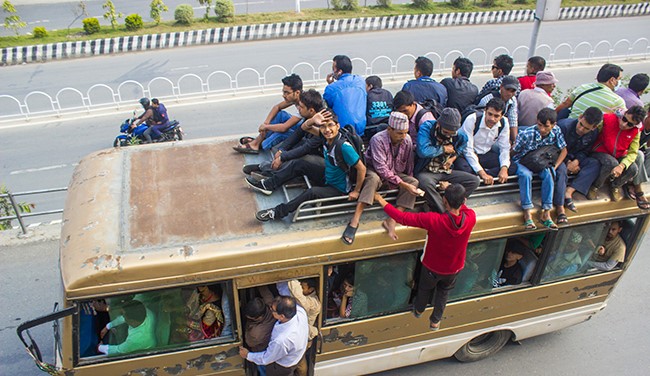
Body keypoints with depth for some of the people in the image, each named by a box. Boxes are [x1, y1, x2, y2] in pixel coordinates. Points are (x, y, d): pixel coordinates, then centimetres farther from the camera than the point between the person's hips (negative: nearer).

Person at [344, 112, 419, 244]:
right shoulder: (378, 140, -24)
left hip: (396, 175, 5)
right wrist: (402, 184, -31)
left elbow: (409, 164, 6)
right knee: (373, 178, -40)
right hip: (375, 172, -5)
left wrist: (409, 181, -3)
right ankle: (355, 220, -44)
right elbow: (381, 168, -29)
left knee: (414, 182, -21)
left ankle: (391, 221, -27)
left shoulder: (407, 140, -7)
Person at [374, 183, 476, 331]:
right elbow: (461, 206, -3)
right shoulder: (471, 217, -30)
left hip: (432, 267, -2)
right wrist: (453, 192, 3)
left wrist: (381, 200, -22)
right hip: (454, 268, 2)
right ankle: (435, 321, 51)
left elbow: (402, 217, -32)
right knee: (443, 291, 32)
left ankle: (419, 310, 59)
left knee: (425, 288, 30)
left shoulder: (434, 220, -40)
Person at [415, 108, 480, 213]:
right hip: (426, 172, -5)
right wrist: (444, 149, -19)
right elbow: (423, 151, -34)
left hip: (446, 171, 5)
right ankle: (444, 212, -21)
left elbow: (462, 146, 24)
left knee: (474, 180, -9)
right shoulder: (426, 128, -18)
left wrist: (454, 157, 4)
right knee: (425, 182, -39)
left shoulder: (460, 135, -3)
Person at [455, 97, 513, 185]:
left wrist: (504, 168, -22)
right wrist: (482, 173, -33)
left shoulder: (504, 123, -8)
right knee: (463, 168, -40)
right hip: (466, 155, -5)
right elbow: (468, 150, -25)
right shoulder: (472, 119, -23)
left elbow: (505, 148, -2)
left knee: (513, 166, -17)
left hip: (486, 155, 5)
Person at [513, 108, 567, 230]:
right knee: (526, 175, -35)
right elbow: (514, 151, -13)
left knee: (549, 174, -28)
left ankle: (546, 213, -23)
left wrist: (554, 167, -10)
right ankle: (527, 214, -31)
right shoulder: (527, 134, -26)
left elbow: (563, 150, 0)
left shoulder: (556, 132, -14)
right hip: (521, 161, -3)